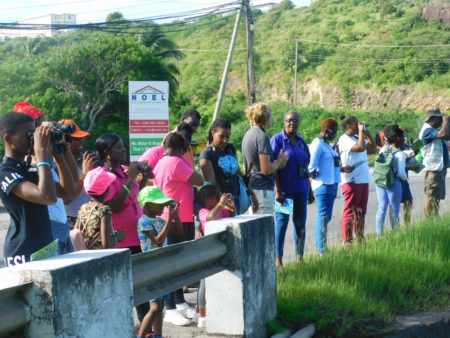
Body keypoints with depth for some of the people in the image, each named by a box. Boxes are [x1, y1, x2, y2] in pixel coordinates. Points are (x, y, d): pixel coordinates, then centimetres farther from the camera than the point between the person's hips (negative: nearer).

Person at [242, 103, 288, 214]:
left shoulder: (248, 134, 13)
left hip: (251, 187, 9)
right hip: (262, 189, -9)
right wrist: (280, 161, -1)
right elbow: (266, 169, -20)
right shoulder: (262, 137, -15)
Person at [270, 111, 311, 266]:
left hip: (301, 189, 6)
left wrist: (310, 189, 17)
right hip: (284, 188, -5)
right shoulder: (277, 139, -7)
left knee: (300, 223, 8)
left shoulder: (301, 141, 11)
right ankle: (278, 259, 6)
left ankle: (299, 257, 18)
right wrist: (277, 191, -16)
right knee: (281, 222, -1)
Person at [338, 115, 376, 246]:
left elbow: (372, 147, 23)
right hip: (351, 180, -9)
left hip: (363, 180, 9)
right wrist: (361, 131, -13)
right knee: (349, 211, -4)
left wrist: (367, 132, 14)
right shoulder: (344, 139, -11)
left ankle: (360, 239, 20)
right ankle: (347, 241, 0)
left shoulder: (357, 138, 16)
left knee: (361, 211, 13)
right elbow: (360, 147, -24)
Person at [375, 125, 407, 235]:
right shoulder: (400, 154, -13)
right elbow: (401, 173, -14)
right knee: (394, 210, 4)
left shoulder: (383, 150, 6)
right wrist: (405, 178, 9)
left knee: (382, 207, 9)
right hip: (393, 183, -6)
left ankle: (379, 233, 9)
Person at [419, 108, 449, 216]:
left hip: (439, 168, 11)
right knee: (431, 196, -8)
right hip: (432, 169, -11)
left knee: (437, 196, 15)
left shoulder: (433, 130, 17)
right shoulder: (427, 130, -16)